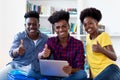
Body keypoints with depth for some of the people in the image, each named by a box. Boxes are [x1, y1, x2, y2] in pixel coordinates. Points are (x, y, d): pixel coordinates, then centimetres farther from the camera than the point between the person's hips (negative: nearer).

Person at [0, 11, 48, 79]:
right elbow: (11, 53, -3)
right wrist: (17, 51, -27)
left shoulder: (45, 39, 4)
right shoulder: (19, 36, 4)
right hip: (16, 65, 1)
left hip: (33, 70, -1)